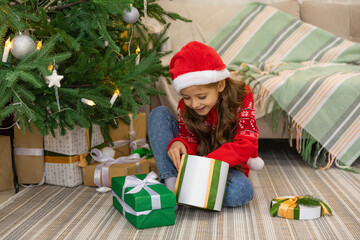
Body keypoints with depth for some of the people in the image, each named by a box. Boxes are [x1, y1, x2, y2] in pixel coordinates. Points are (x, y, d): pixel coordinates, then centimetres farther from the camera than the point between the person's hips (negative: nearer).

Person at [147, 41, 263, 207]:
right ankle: (171, 186, -26)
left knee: (240, 192, -39)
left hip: (227, 165, -2)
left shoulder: (241, 96, -16)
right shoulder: (185, 106, -7)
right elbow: (190, 142, -7)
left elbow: (246, 144, -25)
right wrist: (178, 143, -33)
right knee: (159, 114, -13)